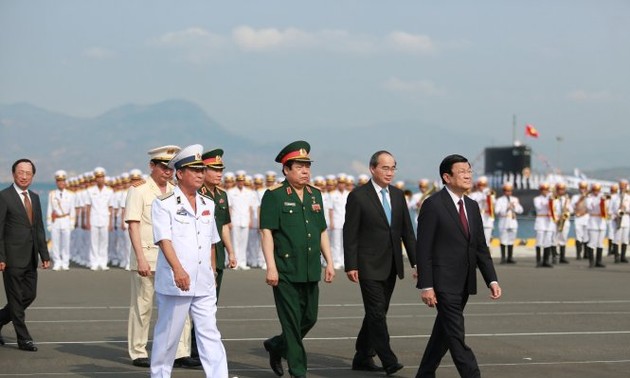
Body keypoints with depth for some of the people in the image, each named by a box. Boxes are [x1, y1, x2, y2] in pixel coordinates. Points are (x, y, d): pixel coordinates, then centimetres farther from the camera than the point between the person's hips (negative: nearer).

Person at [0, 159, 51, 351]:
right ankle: (23, 339, 7)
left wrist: (44, 255, 10)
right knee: (16, 299, 1)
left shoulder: (34, 198, 13)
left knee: (29, 296, 10)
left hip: (30, 259, 7)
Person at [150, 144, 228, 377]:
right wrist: (177, 268, -32)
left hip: (204, 286, 5)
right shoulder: (164, 204, -6)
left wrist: (213, 273, 24)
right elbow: (164, 239, -18)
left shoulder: (208, 205, 13)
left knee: (210, 335, 0)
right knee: (167, 336, 6)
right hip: (174, 285, -5)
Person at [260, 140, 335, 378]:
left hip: (311, 271, 6)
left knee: (310, 318, 12)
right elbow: (267, 232, -11)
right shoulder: (274, 196, -7)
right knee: (292, 322, -1)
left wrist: (329, 262, 11)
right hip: (285, 272, -6)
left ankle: (276, 346, 34)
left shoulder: (315, 194, 12)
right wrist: (271, 267, -17)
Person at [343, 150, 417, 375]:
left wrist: (415, 262, 5)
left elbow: (407, 231, 12)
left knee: (376, 313, 11)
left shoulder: (398, 195, 10)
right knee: (377, 312, -10)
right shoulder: (358, 196, -8)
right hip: (369, 266, -6)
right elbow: (350, 234, -8)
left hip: (391, 266, 6)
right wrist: (351, 266, -12)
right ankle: (388, 361, -10)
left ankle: (362, 358, 20)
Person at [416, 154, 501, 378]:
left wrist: (492, 280, 4)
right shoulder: (433, 205, -10)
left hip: (464, 284, 8)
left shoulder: (472, 206, 12)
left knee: (443, 333, 15)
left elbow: (481, 247, 14)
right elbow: (423, 248, -12)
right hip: (444, 283, -8)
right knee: (456, 337, -8)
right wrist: (426, 286, -16)